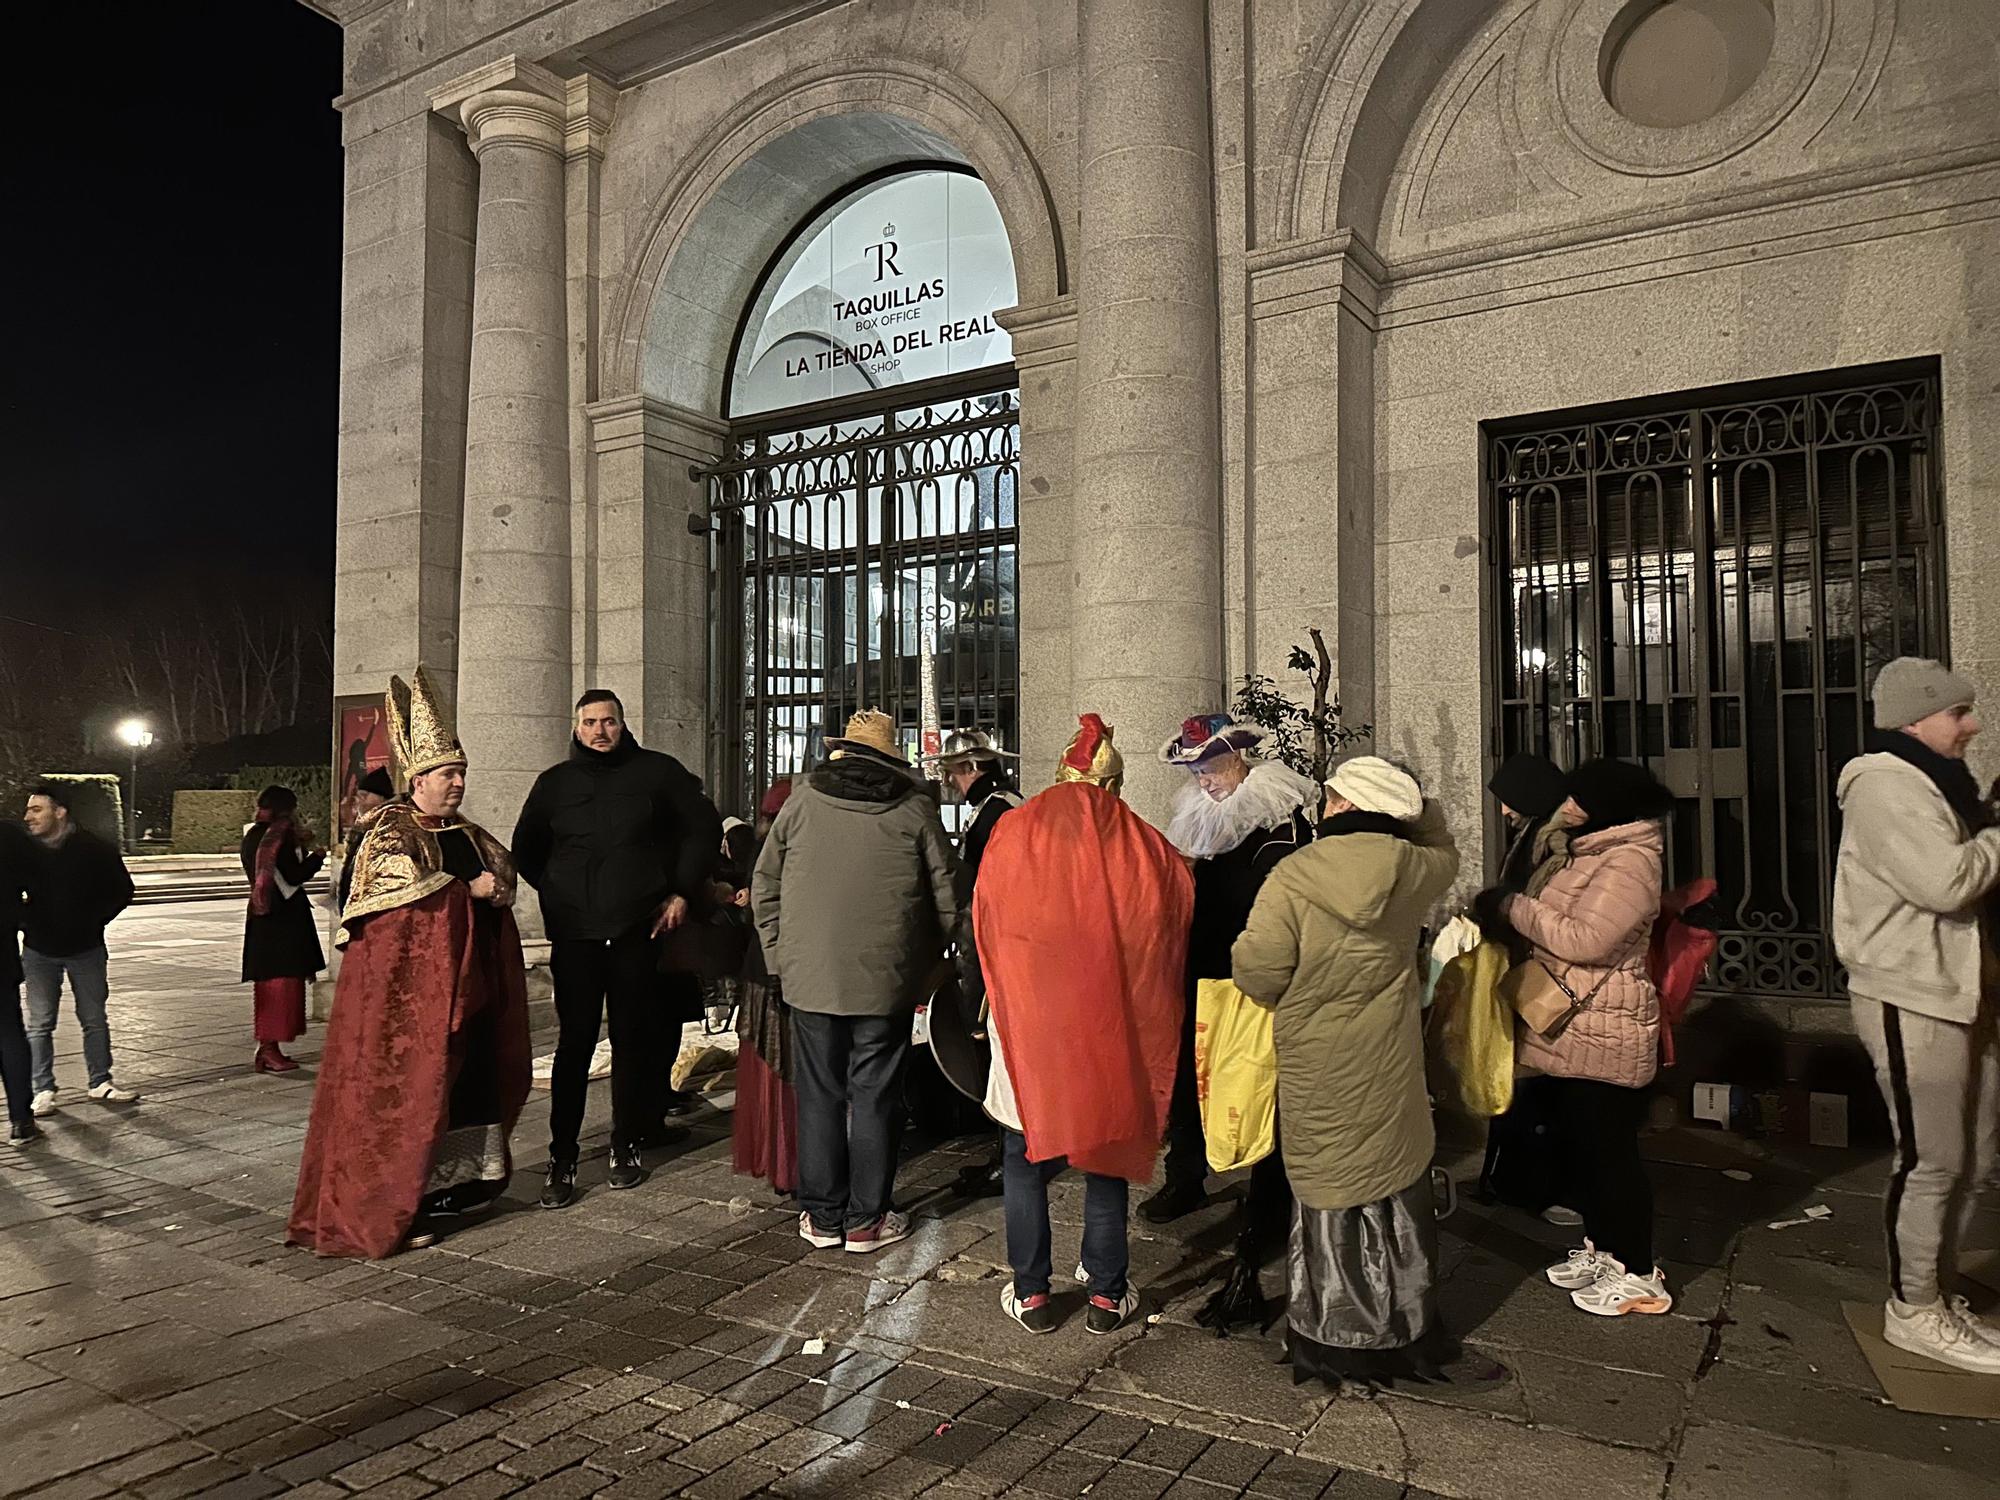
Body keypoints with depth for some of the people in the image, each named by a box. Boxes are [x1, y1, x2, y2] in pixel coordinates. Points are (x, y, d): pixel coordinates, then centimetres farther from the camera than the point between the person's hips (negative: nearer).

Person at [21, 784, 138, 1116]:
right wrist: (26, 924, -1)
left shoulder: (96, 849, -10)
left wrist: (93, 921, -4)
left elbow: (121, 891, 2)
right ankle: (43, 1091, 11)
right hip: (39, 951, 1)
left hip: (86, 948, -1)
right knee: (40, 1024, 3)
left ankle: (100, 1083, 18)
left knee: (95, 1019, 7)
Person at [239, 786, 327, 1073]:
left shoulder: (253, 835, 12)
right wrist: (316, 857, -2)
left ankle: (266, 1048, 20)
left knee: (269, 982, 14)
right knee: (283, 980, -3)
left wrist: (299, 845, 18)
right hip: (284, 917, -9)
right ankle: (270, 1047, -2)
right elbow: (294, 876, -17)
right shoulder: (281, 834, -14)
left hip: (261, 915, 9)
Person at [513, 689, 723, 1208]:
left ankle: (626, 1149, 20)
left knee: (633, 1042, 6)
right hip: (575, 935, 1)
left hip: (638, 932, -1)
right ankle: (561, 1162, 5)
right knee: (574, 1044, -1)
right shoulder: (555, 782, 10)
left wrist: (682, 892, 3)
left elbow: (704, 828, 9)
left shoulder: (657, 772, 4)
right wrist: (557, 895, 10)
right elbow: (526, 850, 22)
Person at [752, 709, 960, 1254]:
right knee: (874, 1096, 7)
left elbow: (764, 887, 7)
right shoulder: (915, 810, -1)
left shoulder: (802, 802, 3)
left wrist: (780, 957, 14)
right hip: (885, 980, -1)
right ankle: (866, 1220, 16)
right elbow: (947, 896, 1)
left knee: (819, 1095, 11)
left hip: (810, 977, 2)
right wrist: (921, 961, 13)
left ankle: (822, 1217, 20)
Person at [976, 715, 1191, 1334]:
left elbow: (985, 922, 2)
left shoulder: (1015, 831, -3)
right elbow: (1179, 917, 6)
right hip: (1113, 1027, 1)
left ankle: (1031, 1293, 18)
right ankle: (1107, 1294, 22)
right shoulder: (1143, 844, -1)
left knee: (1025, 1160, 12)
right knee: (1106, 1155, 14)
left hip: (1029, 1024, -1)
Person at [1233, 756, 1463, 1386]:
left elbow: (1258, 977, -16)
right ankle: (1407, 1331, 33)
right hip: (1392, 1073, 3)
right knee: (1398, 1190, 18)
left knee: (1330, 1195, 10)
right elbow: (1446, 856, 19)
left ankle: (1334, 1344, 23)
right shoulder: (1411, 869, -7)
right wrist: (1416, 809, 21)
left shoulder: (1291, 879, -19)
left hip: (1318, 1072, -3)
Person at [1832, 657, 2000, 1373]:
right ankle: (1914, 1312, 12)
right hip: (1911, 1000, -10)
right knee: (1932, 1162, -2)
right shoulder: (1885, 784, -15)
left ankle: (1940, 1296, 29)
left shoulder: (1934, 781, 18)